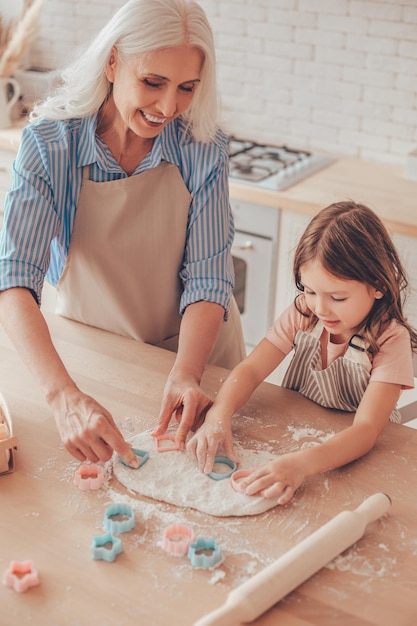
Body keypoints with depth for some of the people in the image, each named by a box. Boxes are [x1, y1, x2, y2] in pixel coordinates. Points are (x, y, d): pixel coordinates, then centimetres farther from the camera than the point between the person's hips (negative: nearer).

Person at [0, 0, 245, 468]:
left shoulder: (203, 148, -19)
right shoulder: (49, 143, -23)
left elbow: (207, 275, -19)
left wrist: (185, 373, -37)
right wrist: (64, 395, -48)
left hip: (192, 346, 1)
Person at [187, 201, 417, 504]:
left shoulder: (390, 341, -22)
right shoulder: (302, 315, -9)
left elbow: (366, 429, -31)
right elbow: (251, 370, -12)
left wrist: (302, 463, -48)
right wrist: (219, 416, -33)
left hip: (357, 458, -3)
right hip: (294, 432, 3)